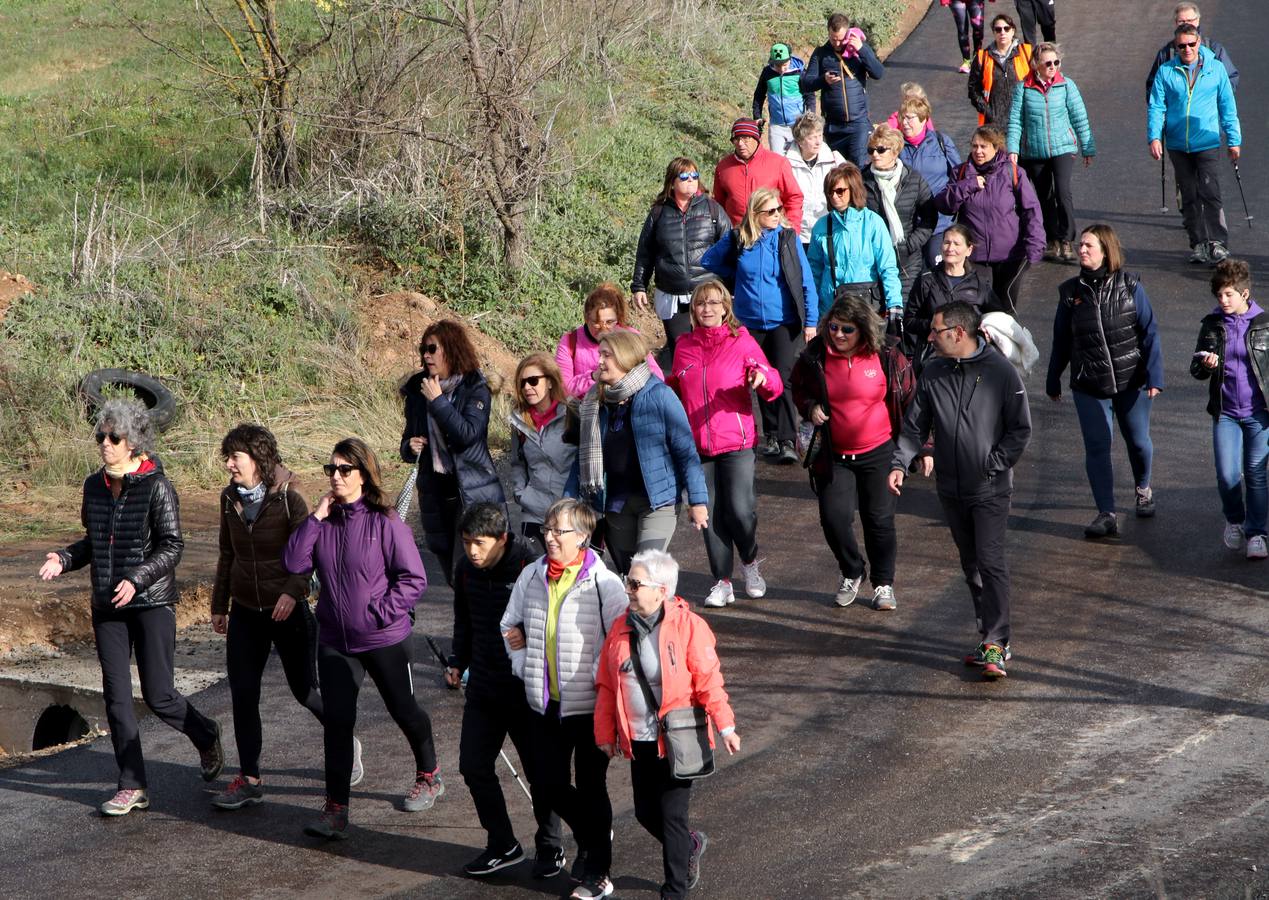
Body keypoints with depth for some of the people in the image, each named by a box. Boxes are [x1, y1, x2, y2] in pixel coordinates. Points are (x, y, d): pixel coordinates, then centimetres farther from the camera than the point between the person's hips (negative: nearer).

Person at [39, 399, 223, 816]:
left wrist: (136, 579, -25)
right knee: (116, 695, 1)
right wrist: (64, 559, -2)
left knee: (158, 695, -3)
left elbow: (171, 546, -13)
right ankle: (132, 786, 6)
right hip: (107, 606, 5)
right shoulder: (95, 485, 7)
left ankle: (206, 736, 28)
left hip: (152, 602, -5)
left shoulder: (156, 487, -10)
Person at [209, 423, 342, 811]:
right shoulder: (230, 498, 4)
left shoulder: (288, 499, -13)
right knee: (242, 694, -1)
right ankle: (249, 779, 6)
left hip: (286, 609, -5)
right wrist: (220, 605, 15)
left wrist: (293, 590, -28)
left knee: (305, 689, 5)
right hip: (245, 611, 5)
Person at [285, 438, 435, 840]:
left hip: (385, 640, -3)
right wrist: (315, 518, -14)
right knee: (336, 721, -4)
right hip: (334, 641, 3)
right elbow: (293, 563, -10)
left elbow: (414, 579, -13)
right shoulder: (325, 521, 0)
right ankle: (335, 809, -2)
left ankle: (429, 776, 40)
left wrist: (379, 612, -18)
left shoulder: (385, 522, -14)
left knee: (403, 711, 15)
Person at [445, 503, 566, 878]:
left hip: (525, 690, -6)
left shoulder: (531, 568, -20)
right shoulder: (466, 569, 1)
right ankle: (502, 845, 21)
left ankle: (550, 847, 25)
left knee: (539, 771, 7)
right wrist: (457, 661, 10)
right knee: (473, 765, 6)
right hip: (483, 688, 6)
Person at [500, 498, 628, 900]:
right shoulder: (531, 577, 3)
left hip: (589, 705, -5)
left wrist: (600, 680, -15)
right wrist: (522, 665, 5)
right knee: (551, 784, 11)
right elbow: (509, 625, 17)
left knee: (590, 787, 5)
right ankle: (590, 837, 39)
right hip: (544, 702, 5)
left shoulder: (603, 584, -13)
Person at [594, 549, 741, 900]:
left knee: (672, 815, -1)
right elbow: (606, 685, 9)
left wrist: (725, 727, -7)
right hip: (639, 741, 5)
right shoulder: (621, 628, 2)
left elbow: (709, 680, -9)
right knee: (646, 813, 13)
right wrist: (605, 733, 10)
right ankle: (691, 845, 42)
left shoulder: (689, 626, -13)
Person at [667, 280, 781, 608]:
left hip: (736, 444, -3)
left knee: (740, 510, -11)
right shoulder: (685, 347, 10)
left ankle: (750, 562, 17)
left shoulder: (742, 342, -1)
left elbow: (774, 388, -4)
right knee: (711, 515, 4)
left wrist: (764, 377, -26)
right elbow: (676, 390, 23)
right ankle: (722, 582, 13)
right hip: (698, 445, 3)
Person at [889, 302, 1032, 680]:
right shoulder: (933, 374, 3)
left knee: (991, 562, -12)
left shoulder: (1000, 372, -9)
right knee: (971, 565, 11)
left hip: (990, 489, -5)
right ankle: (991, 637, 21)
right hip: (951, 489, 5)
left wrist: (994, 464, -13)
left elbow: (1020, 429, -3)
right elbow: (914, 426, 6)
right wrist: (900, 464, -10)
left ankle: (995, 644, -11)